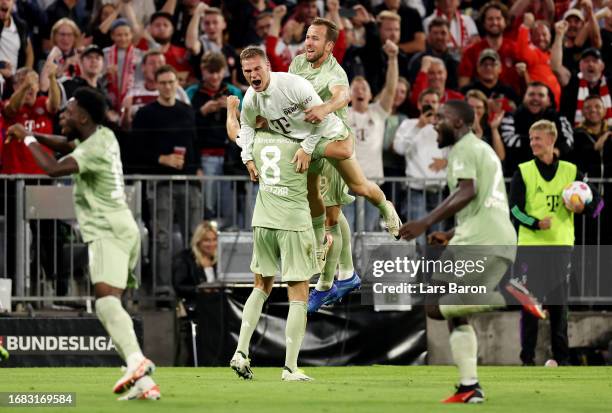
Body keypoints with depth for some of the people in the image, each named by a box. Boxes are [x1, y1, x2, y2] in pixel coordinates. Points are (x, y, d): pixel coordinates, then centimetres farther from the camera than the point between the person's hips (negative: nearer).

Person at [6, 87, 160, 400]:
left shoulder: (94, 149, -15)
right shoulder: (104, 136, 14)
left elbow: (53, 168, -26)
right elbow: (67, 145, 34)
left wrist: (28, 139, -10)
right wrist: (32, 134, 21)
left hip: (108, 233, -10)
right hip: (120, 229, 10)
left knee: (106, 300, -27)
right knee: (108, 304, 8)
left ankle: (136, 361, -48)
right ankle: (145, 384, 2)